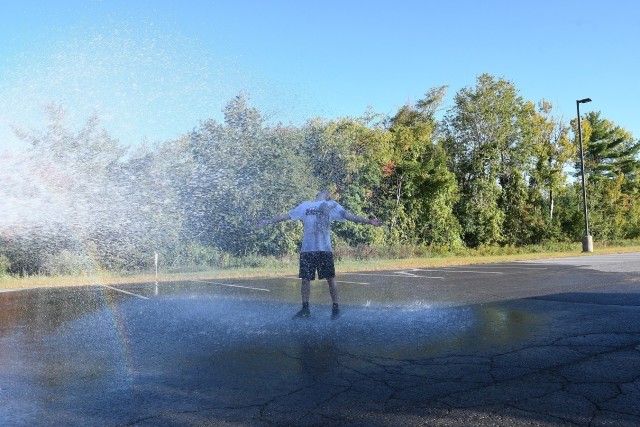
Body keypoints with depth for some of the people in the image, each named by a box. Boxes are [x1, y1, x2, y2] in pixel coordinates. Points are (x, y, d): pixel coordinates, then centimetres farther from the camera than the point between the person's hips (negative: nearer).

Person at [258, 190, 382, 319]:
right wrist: (268, 221, 26)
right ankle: (305, 309, 14)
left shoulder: (332, 205, 12)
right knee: (305, 279, 3)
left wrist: (368, 221, -1)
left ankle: (336, 308, 9)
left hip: (325, 249, -2)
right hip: (307, 249, 2)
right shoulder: (305, 206, 18)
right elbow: (285, 216, 23)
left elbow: (350, 216, 7)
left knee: (330, 279, -2)